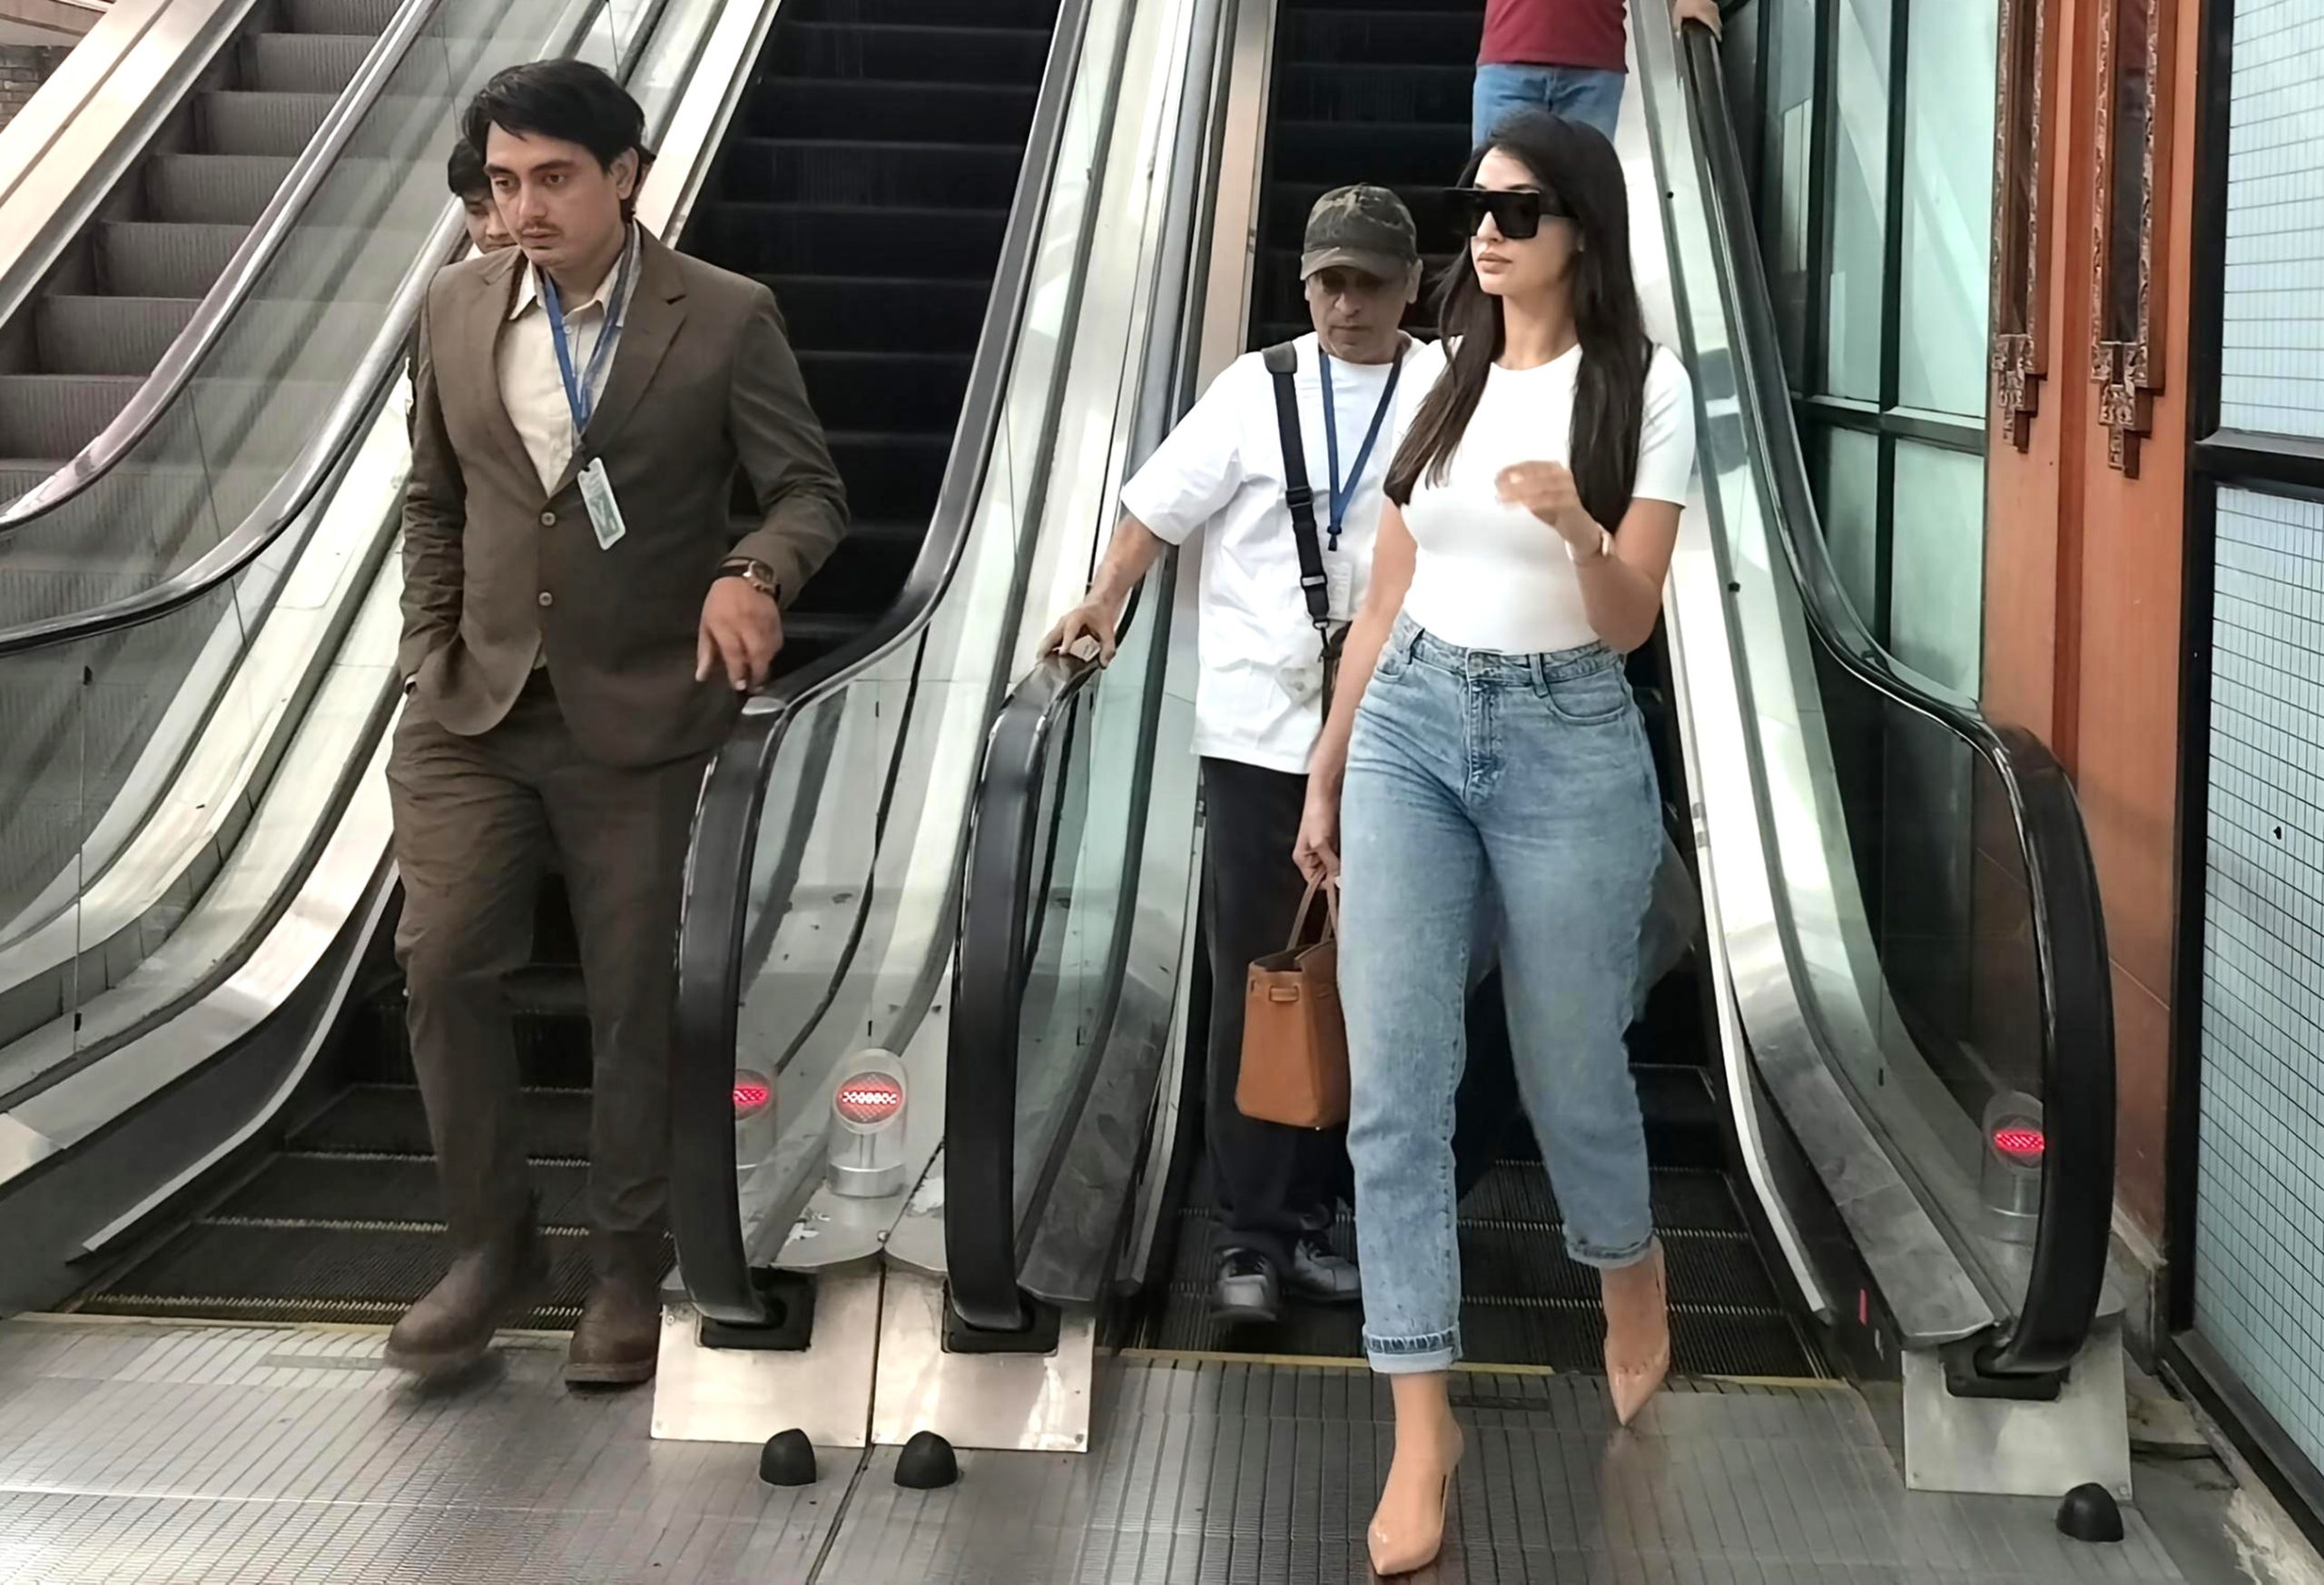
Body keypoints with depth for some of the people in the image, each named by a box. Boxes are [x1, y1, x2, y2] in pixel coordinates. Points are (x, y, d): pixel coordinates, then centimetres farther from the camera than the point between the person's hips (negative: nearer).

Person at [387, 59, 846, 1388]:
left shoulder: (725, 319, -7)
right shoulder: (458, 306, 6)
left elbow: (810, 489, -5)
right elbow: (433, 501, 14)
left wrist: (754, 573, -26)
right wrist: (427, 658, 6)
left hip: (638, 719, -3)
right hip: (475, 708, 3)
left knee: (635, 1002, 5)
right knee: (445, 960, -5)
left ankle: (630, 1271, 22)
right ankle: (492, 1244, 14)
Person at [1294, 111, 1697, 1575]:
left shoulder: (1646, 386, -5)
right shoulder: (1434, 375, 7)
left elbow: (1630, 626, -9)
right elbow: (1383, 600, 12)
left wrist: (1579, 528, -30)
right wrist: (1326, 778, 14)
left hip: (1568, 743, -3)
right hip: (1408, 728, 3)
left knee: (1570, 1069, 11)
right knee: (1394, 1085, -5)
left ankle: (1637, 1302, 42)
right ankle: (1424, 1425, 3)